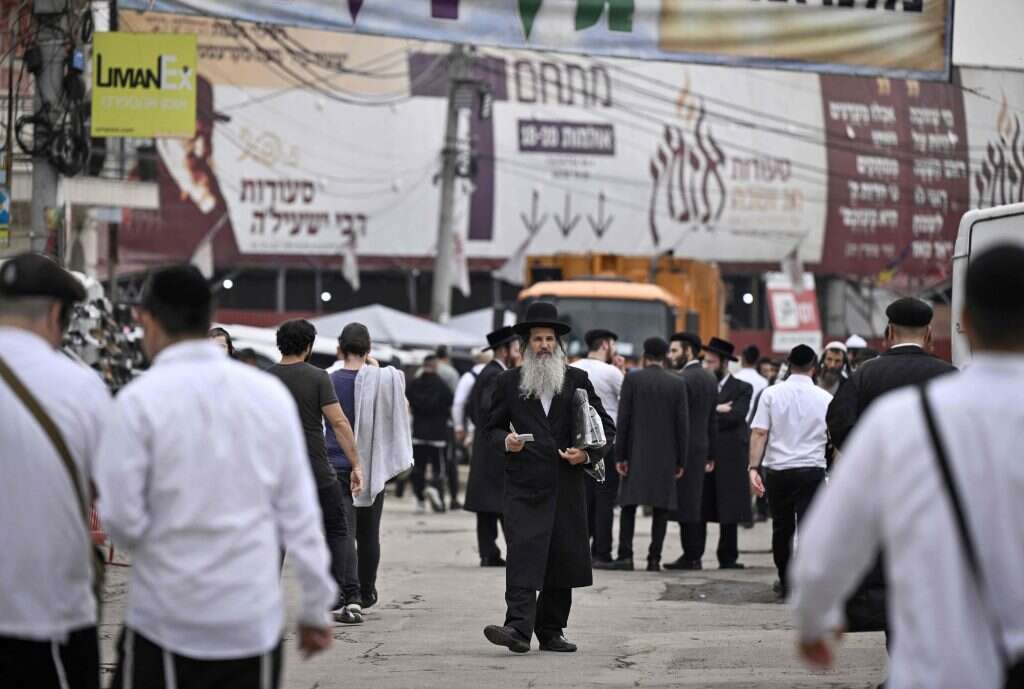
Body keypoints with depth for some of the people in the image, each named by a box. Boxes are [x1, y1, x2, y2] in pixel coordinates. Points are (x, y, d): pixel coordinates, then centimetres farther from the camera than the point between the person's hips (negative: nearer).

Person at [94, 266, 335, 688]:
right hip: (256, 620, 3)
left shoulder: (141, 400, -9)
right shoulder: (270, 393, 1)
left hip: (168, 620, -3)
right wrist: (316, 607, 10)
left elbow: (121, 516, -9)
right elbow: (299, 513, 3)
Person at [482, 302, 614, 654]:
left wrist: (588, 453, -7)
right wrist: (506, 441, -9)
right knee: (523, 554, -15)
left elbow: (606, 428, 11)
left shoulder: (577, 380, 9)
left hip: (566, 484, 2)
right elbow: (493, 427, 13)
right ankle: (518, 628, -23)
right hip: (524, 484, -2)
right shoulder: (509, 381, 8)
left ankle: (551, 631, 15)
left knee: (562, 558, 5)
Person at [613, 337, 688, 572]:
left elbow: (623, 419, -5)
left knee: (629, 504, 5)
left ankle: (625, 555, -3)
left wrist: (620, 455, -2)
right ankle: (654, 558, 0)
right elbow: (682, 424, 0)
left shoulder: (632, 379, -3)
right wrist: (681, 461, 5)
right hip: (665, 456, 1)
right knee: (661, 507, 5)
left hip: (636, 454, -1)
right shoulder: (677, 383, 1)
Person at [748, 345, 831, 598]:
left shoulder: (771, 394, 1)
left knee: (781, 529, 14)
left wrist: (753, 468, -6)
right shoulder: (825, 399, 1)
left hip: (777, 471, 1)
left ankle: (785, 584, 24)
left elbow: (759, 433, -6)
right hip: (811, 470, -1)